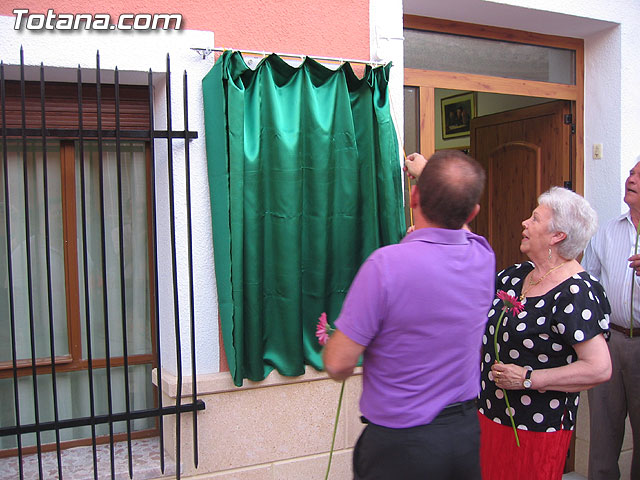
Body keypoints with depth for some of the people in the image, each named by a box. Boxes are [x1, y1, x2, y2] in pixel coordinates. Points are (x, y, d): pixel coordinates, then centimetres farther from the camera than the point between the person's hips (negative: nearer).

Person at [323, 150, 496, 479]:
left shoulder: (386, 264, -27)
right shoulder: (483, 257, -8)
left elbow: (339, 364, -23)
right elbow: (459, 220, 18)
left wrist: (329, 342, 1)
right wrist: (424, 172, 33)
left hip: (400, 444, -5)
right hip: (466, 431, 6)